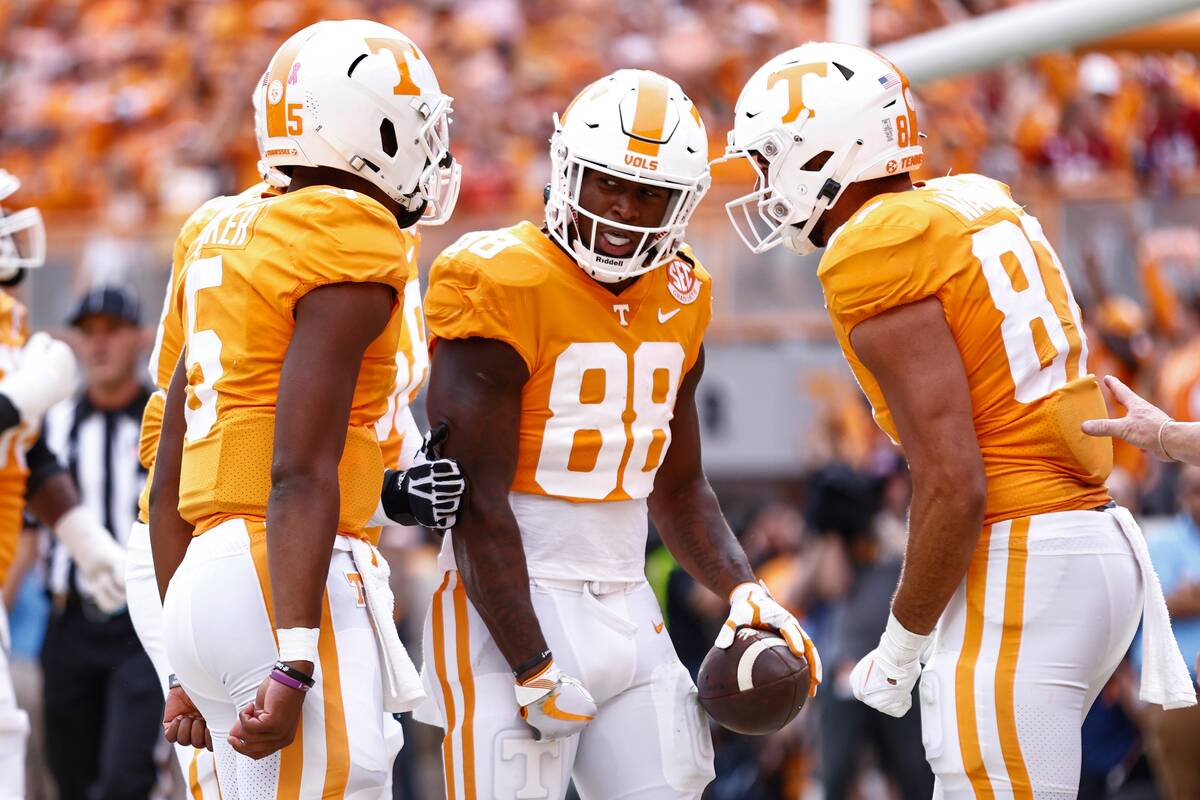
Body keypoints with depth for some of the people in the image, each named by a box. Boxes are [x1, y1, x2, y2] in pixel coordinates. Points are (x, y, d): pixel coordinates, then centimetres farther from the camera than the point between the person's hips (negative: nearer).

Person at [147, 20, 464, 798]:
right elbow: (301, 472, -16)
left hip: (204, 572, 9)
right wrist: (295, 666, -19)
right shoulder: (350, 241, -7)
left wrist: (190, 667, 27)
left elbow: (169, 484, 21)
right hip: (289, 583, -9)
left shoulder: (226, 238, 19)